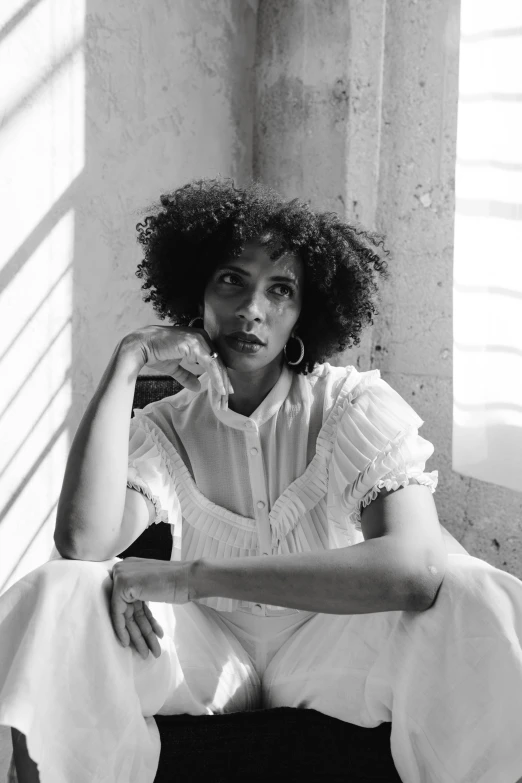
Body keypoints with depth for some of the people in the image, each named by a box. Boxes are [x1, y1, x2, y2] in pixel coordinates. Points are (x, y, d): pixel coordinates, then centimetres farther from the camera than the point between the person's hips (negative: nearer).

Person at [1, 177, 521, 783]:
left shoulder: (359, 405, -10)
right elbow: (83, 543, -24)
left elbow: (414, 568, -30)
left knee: (473, 595, -31)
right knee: (55, 593, -25)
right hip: (210, 654, 2)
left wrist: (191, 575, -30)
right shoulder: (162, 430, -3)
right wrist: (127, 362, -19)